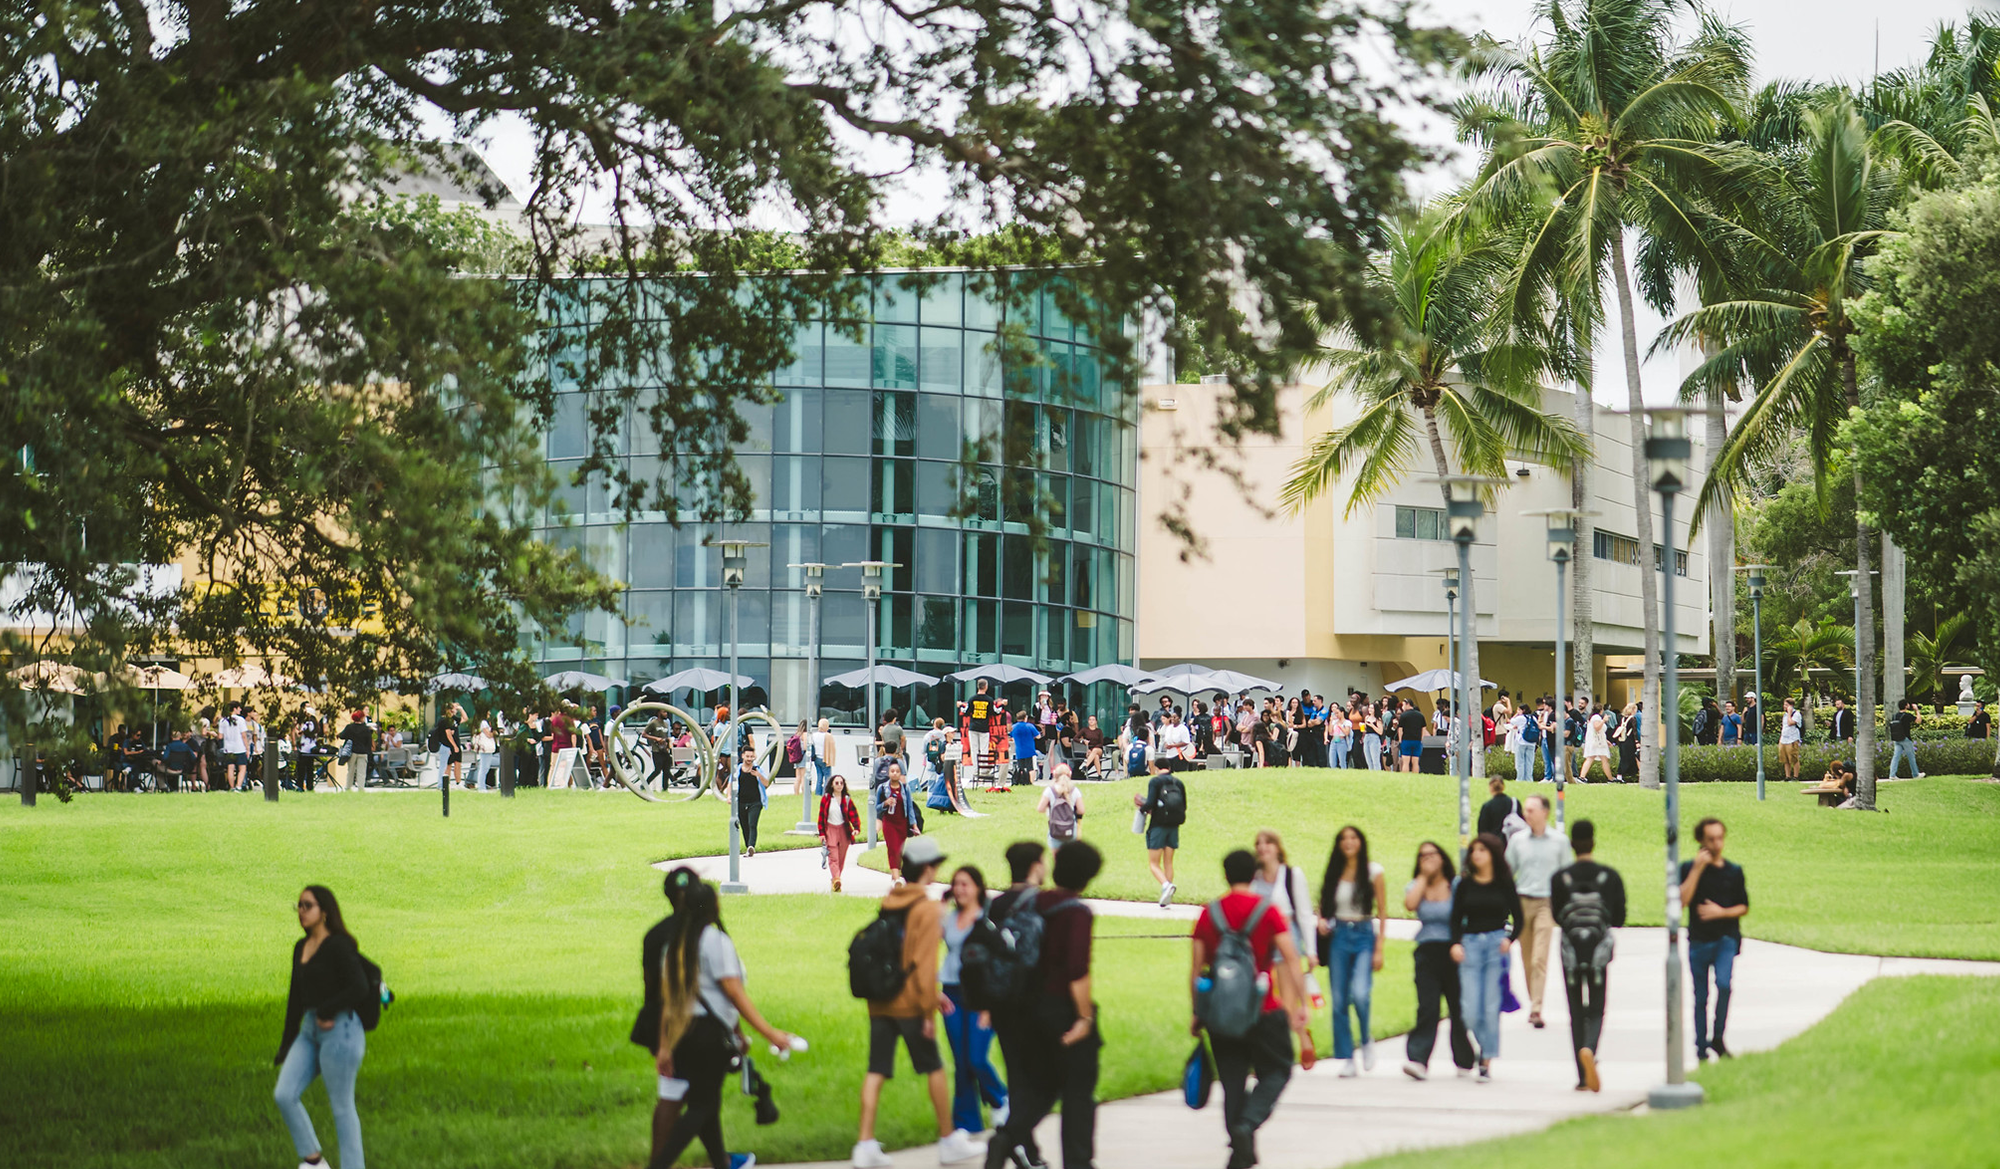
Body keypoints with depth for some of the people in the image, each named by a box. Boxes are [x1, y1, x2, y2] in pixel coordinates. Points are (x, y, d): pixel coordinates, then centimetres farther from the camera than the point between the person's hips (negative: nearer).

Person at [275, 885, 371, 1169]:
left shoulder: (338, 946, -12)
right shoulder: (301, 948, 13)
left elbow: (360, 988, -21)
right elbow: (296, 997, 18)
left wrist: (327, 1012, -13)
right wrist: (286, 1045, 19)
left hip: (339, 1030, -8)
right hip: (309, 1030, 8)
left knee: (341, 1106, -1)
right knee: (284, 1095, -1)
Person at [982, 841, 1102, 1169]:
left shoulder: (1035, 904, 6)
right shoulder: (1077, 912, -15)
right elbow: (1078, 969, -23)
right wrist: (1085, 1016, -17)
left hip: (1032, 1007, 7)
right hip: (1065, 1008, -7)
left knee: (1038, 1084, 16)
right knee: (1078, 1091, 7)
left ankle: (1007, 1137, -5)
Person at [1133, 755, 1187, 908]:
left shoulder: (1155, 781, -7)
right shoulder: (1178, 783, 8)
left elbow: (1150, 803, -16)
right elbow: (1184, 806, 8)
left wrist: (1142, 808, 4)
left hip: (1158, 826, -5)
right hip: (1174, 827, 5)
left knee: (1153, 864, 0)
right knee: (1168, 862, 11)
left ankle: (1166, 885, -27)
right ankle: (1165, 900, 7)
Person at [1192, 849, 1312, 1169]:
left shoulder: (1209, 914, 4)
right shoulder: (1268, 911, -4)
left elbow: (1196, 969, 4)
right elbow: (1291, 960, -9)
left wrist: (1197, 1014, 12)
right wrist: (1300, 1007, -5)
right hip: (1263, 1011, -3)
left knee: (1233, 1081, 10)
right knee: (1275, 1072, 10)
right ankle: (1247, 1125, -14)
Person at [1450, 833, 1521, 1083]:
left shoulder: (1504, 884, 3)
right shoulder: (1465, 885, 8)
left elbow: (1518, 918, 7)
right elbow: (1456, 918, 11)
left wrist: (1510, 939, -10)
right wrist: (1456, 943, -5)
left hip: (1496, 943, -2)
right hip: (1470, 944, 2)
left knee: (1491, 1008, -4)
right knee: (1470, 1010, -7)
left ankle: (1487, 1063, 3)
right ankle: (1482, 1049, 21)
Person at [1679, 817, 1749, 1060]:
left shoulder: (1734, 871, 7)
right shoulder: (1688, 868, 1)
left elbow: (1744, 907, 11)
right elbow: (1682, 900, -13)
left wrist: (1721, 912, -7)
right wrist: (1697, 869, -17)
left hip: (1726, 939, 0)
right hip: (1699, 940, 0)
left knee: (1724, 983, -24)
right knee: (1700, 997, 5)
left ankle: (1717, 1038, -8)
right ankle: (1701, 1049, 14)